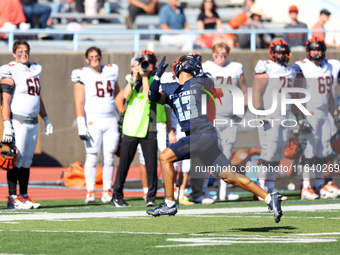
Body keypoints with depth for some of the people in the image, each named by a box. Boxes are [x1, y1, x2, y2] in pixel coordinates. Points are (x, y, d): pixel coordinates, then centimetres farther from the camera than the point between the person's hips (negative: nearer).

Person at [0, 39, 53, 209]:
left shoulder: (35, 70, 15)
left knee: (27, 160, 9)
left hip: (33, 122, 7)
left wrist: (46, 120, 23)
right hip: (18, 121, -7)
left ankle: (24, 196, 13)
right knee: (17, 158, -9)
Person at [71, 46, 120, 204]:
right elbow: (79, 103, -7)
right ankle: (90, 192, -3)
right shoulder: (82, 76, -3)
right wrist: (81, 125, -15)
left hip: (111, 121, 4)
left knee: (109, 157, 2)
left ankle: (107, 192, 8)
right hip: (92, 121, -4)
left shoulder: (111, 72, 10)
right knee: (92, 157, -7)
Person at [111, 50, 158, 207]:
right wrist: (134, 78, -8)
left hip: (148, 128, -2)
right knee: (124, 163, 4)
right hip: (130, 128, 2)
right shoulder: (130, 81, 11)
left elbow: (149, 96, -15)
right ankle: (116, 196, 12)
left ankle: (151, 197, 3)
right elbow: (126, 95, -8)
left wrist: (144, 77, -11)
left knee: (151, 163, -4)